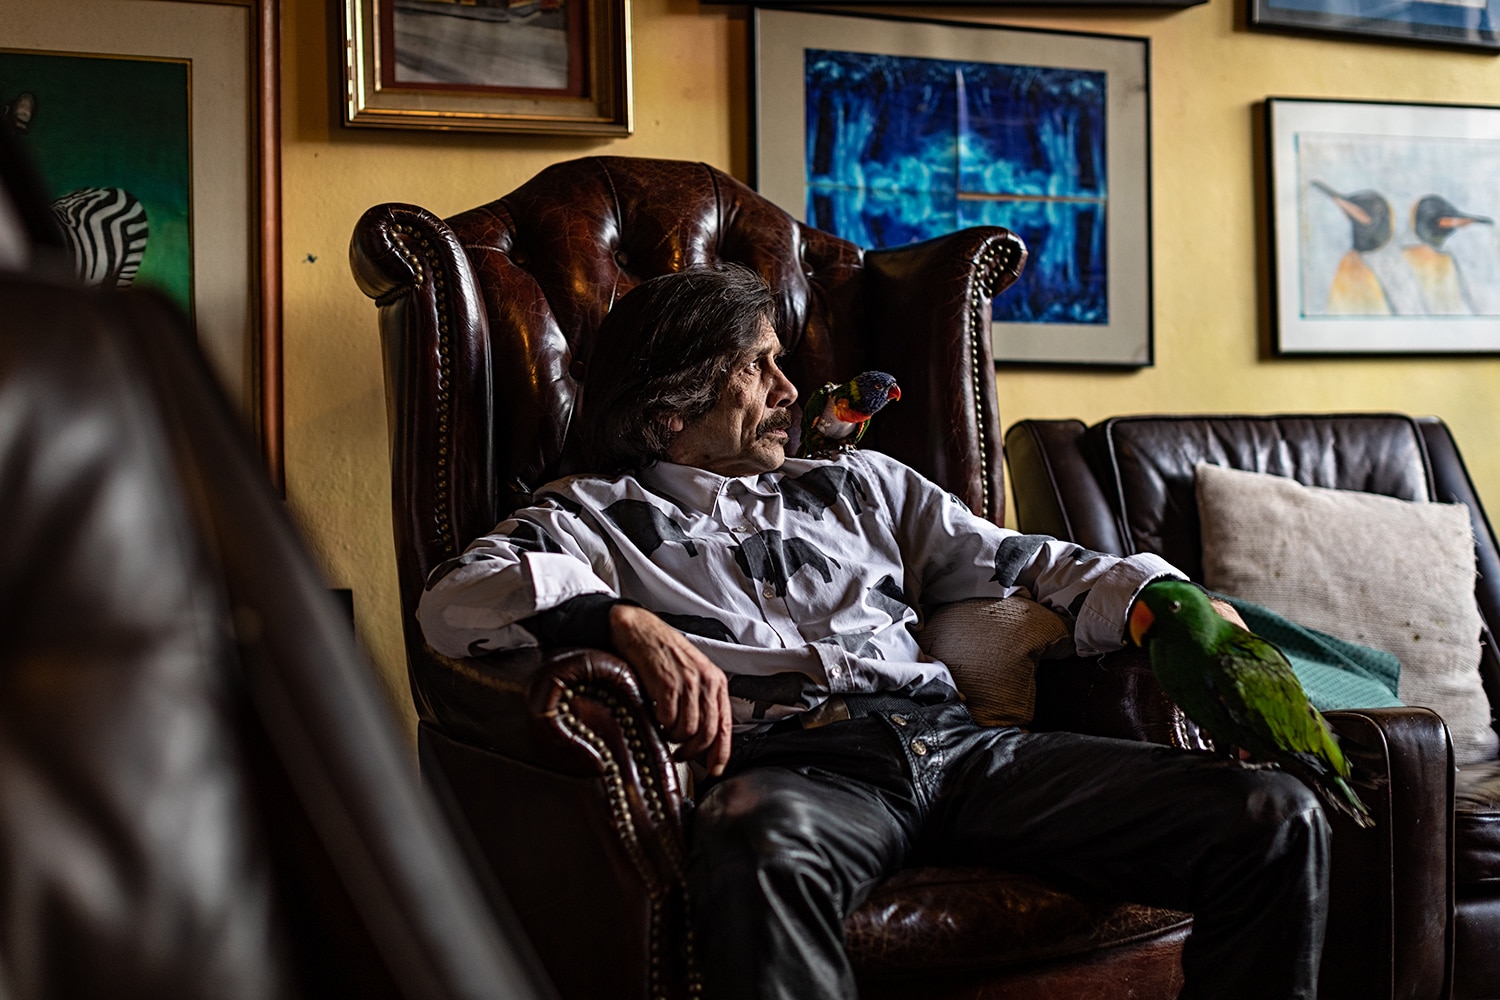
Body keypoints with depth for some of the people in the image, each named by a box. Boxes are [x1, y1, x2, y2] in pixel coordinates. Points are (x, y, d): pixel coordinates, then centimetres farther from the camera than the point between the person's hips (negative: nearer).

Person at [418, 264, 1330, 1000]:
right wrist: (629, 620, -17)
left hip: (956, 741, 5)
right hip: (787, 762, -5)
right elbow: (453, 601, 0)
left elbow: (1026, 566, 26)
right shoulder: (598, 512, 17)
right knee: (761, 852, -45)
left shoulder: (858, 484, 31)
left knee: (1276, 818, -12)